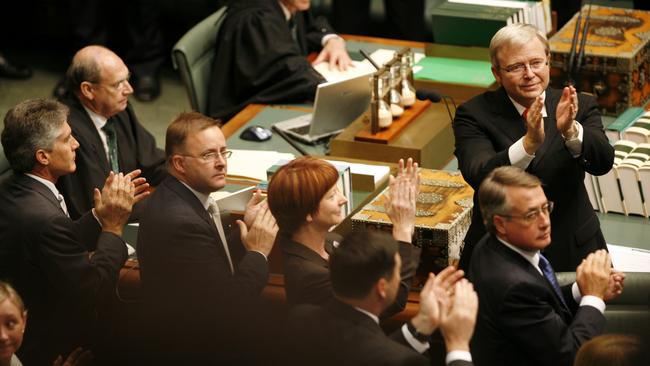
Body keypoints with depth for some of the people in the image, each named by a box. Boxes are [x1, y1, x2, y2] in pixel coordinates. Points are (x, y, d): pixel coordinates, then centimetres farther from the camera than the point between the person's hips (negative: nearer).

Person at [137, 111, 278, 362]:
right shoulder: (179, 221, -27)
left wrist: (245, 228, -6)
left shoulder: (178, 195, 2)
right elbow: (226, 311, -24)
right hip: (195, 351, -9)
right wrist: (258, 253, -15)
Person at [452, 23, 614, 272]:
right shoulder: (475, 114, -3)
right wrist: (530, 143, -34)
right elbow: (479, 177, -19)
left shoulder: (580, 108, 4)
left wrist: (570, 130, -31)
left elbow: (603, 163, -11)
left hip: (570, 252, 2)